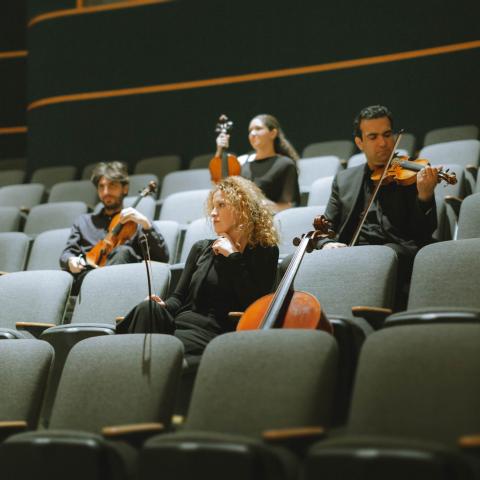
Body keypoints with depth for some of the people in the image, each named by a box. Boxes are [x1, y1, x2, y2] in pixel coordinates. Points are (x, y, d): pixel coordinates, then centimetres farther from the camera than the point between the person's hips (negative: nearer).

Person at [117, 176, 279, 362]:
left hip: (214, 332, -5)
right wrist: (164, 305, -5)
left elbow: (254, 303, -8)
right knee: (147, 309, -29)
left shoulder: (265, 252, 8)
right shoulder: (201, 249, 22)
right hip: (179, 322, 5)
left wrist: (234, 256, -6)